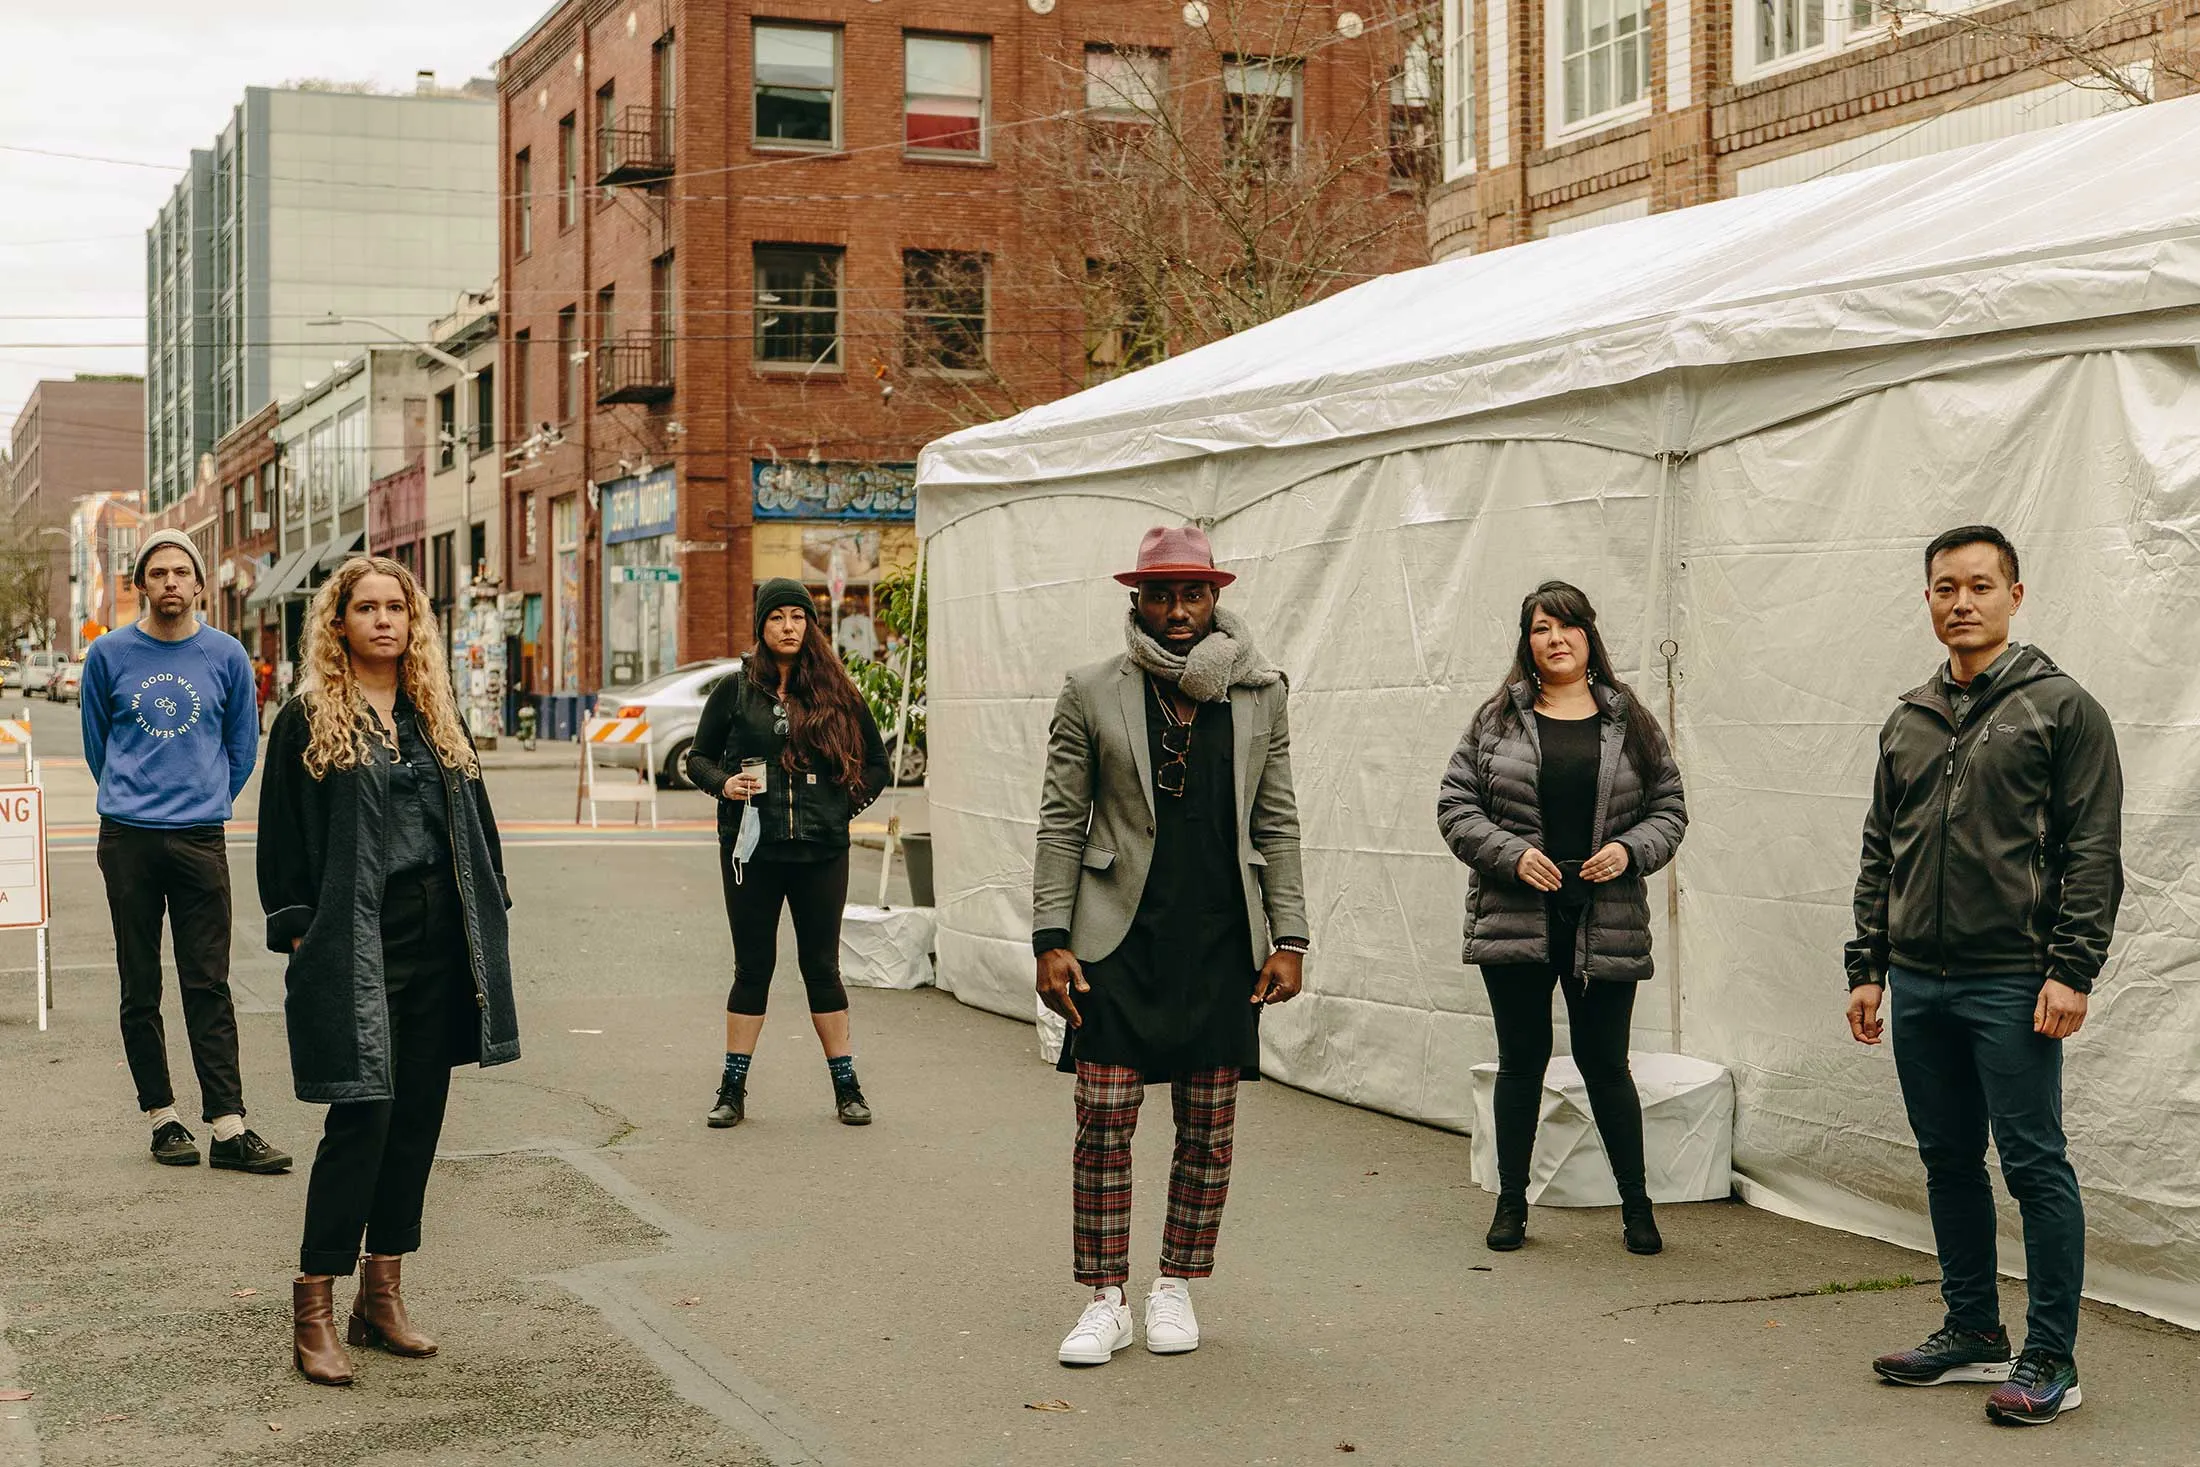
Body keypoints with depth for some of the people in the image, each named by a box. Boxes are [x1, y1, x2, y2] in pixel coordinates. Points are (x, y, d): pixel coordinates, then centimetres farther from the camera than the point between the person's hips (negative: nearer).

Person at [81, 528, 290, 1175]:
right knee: (140, 987, 5)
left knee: (209, 988, -2)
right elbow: (97, 744, 14)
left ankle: (228, 1126, -3)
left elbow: (242, 746, 14)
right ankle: (162, 1116, 14)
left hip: (201, 840, 0)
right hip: (127, 841, 0)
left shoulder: (227, 655, 3)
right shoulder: (109, 654, 2)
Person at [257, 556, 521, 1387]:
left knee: (418, 1117, 8)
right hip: (354, 951, -6)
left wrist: (486, 930, 10)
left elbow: (476, 825, 16)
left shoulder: (438, 716, 14)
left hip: (439, 946, 6)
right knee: (361, 1116, -10)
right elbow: (283, 840, -3)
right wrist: (298, 935, -9)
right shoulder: (308, 720, -1)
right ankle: (314, 1311, -1)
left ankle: (383, 1295, 19)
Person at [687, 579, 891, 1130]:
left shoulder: (835, 692, 5)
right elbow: (699, 757, 10)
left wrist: (849, 803, 2)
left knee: (822, 966, 6)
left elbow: (875, 760, 14)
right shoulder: (735, 691, 3)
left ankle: (846, 1087, 13)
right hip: (751, 850, 0)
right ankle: (733, 1089, 13)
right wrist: (723, 783, -10)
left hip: (821, 851, 0)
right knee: (753, 966, 5)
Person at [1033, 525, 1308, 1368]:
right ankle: (1104, 1303, 10)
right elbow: (1061, 823, 2)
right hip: (1120, 943, -2)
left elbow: (1276, 826, 8)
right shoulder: (1093, 695, 1)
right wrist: (1051, 941, -5)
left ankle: (1176, 1291, 22)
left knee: (1208, 1132, 7)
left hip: (1222, 946, 2)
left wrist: (1289, 939, 2)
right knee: (1103, 1125, -2)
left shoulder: (1259, 696, 6)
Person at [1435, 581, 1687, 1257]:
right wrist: (1511, 853, -12)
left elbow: (1669, 808, 9)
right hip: (1515, 917, 0)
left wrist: (1630, 849, -10)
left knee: (1605, 1062, 4)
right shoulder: (1498, 719, 5)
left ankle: (1636, 1204, 18)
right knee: (1522, 1060, 7)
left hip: (1606, 921, 0)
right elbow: (1456, 804, 3)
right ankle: (1511, 1203, 19)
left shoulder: (1630, 721, 7)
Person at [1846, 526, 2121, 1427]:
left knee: (2035, 1166, -3)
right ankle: (1972, 1334, 24)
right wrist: (1867, 966, 12)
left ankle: (2051, 1361, 4)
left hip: (2012, 984, -6)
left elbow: (2094, 853, -8)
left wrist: (2072, 971, -15)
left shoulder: (2061, 709, -3)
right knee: (1948, 1163, 13)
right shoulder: (1908, 722, 14)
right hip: (1918, 986, 6)